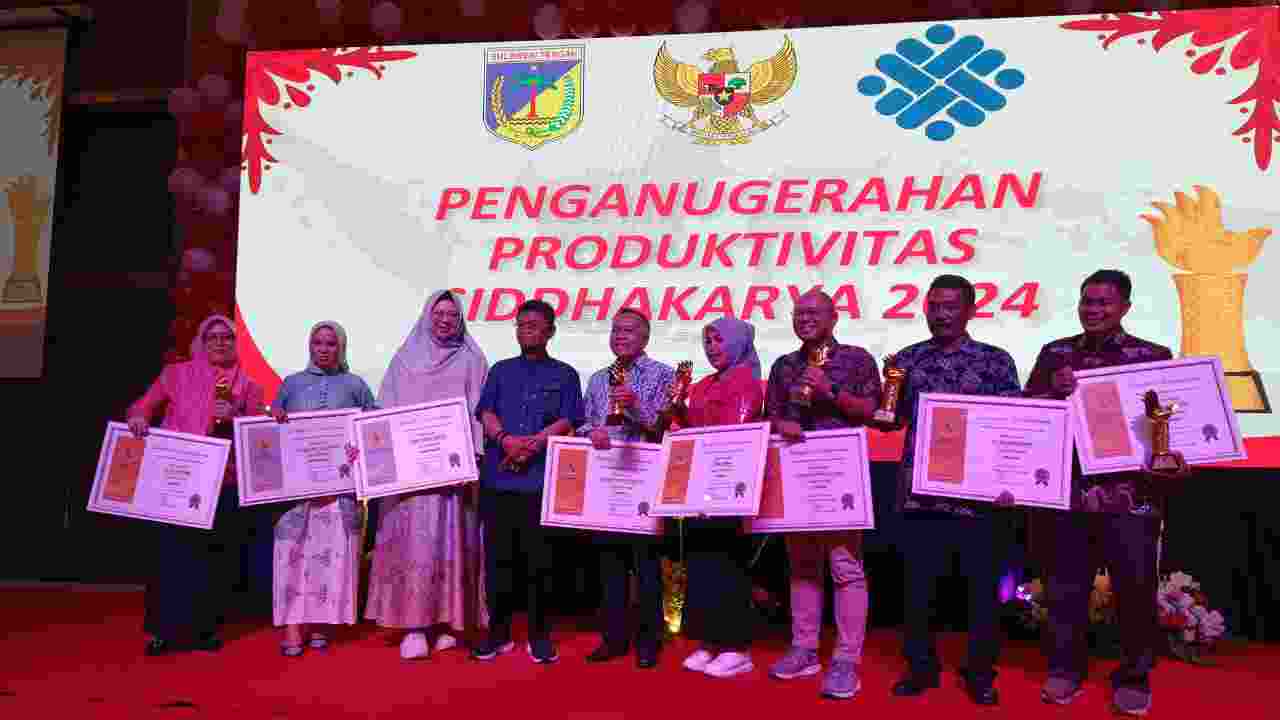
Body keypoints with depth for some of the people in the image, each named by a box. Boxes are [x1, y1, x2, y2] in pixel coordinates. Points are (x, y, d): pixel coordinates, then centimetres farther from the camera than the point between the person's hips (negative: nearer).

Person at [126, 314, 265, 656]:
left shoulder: (248, 387, 10)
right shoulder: (176, 374, 9)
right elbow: (144, 405, 8)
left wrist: (234, 418, -13)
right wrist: (139, 417, -13)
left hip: (223, 483, 1)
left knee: (214, 555, 3)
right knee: (173, 551, -6)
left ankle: (205, 627, 15)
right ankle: (164, 628, 5)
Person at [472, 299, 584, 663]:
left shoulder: (564, 374, 11)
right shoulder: (501, 371, 18)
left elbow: (567, 421, 0)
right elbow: (485, 412, 5)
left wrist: (532, 444, -14)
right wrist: (506, 439, -14)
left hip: (542, 479, -2)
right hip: (498, 478, 2)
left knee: (539, 558, 1)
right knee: (498, 555, 4)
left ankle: (539, 634, 10)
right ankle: (498, 632, 14)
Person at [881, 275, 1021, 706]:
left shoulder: (996, 360, 3)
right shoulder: (907, 359, 9)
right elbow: (891, 419, 11)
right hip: (918, 491, 2)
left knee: (982, 586, 7)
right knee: (917, 586, 8)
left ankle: (980, 672, 24)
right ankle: (921, 666, 24)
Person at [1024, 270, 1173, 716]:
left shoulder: (1154, 356, 6)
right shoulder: (1055, 353, 9)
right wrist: (1052, 390, -13)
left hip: (1130, 494, -1)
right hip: (1067, 491, 1)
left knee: (1136, 586, 5)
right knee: (1065, 586, 9)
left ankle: (1134, 676, 22)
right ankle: (1065, 668, 24)